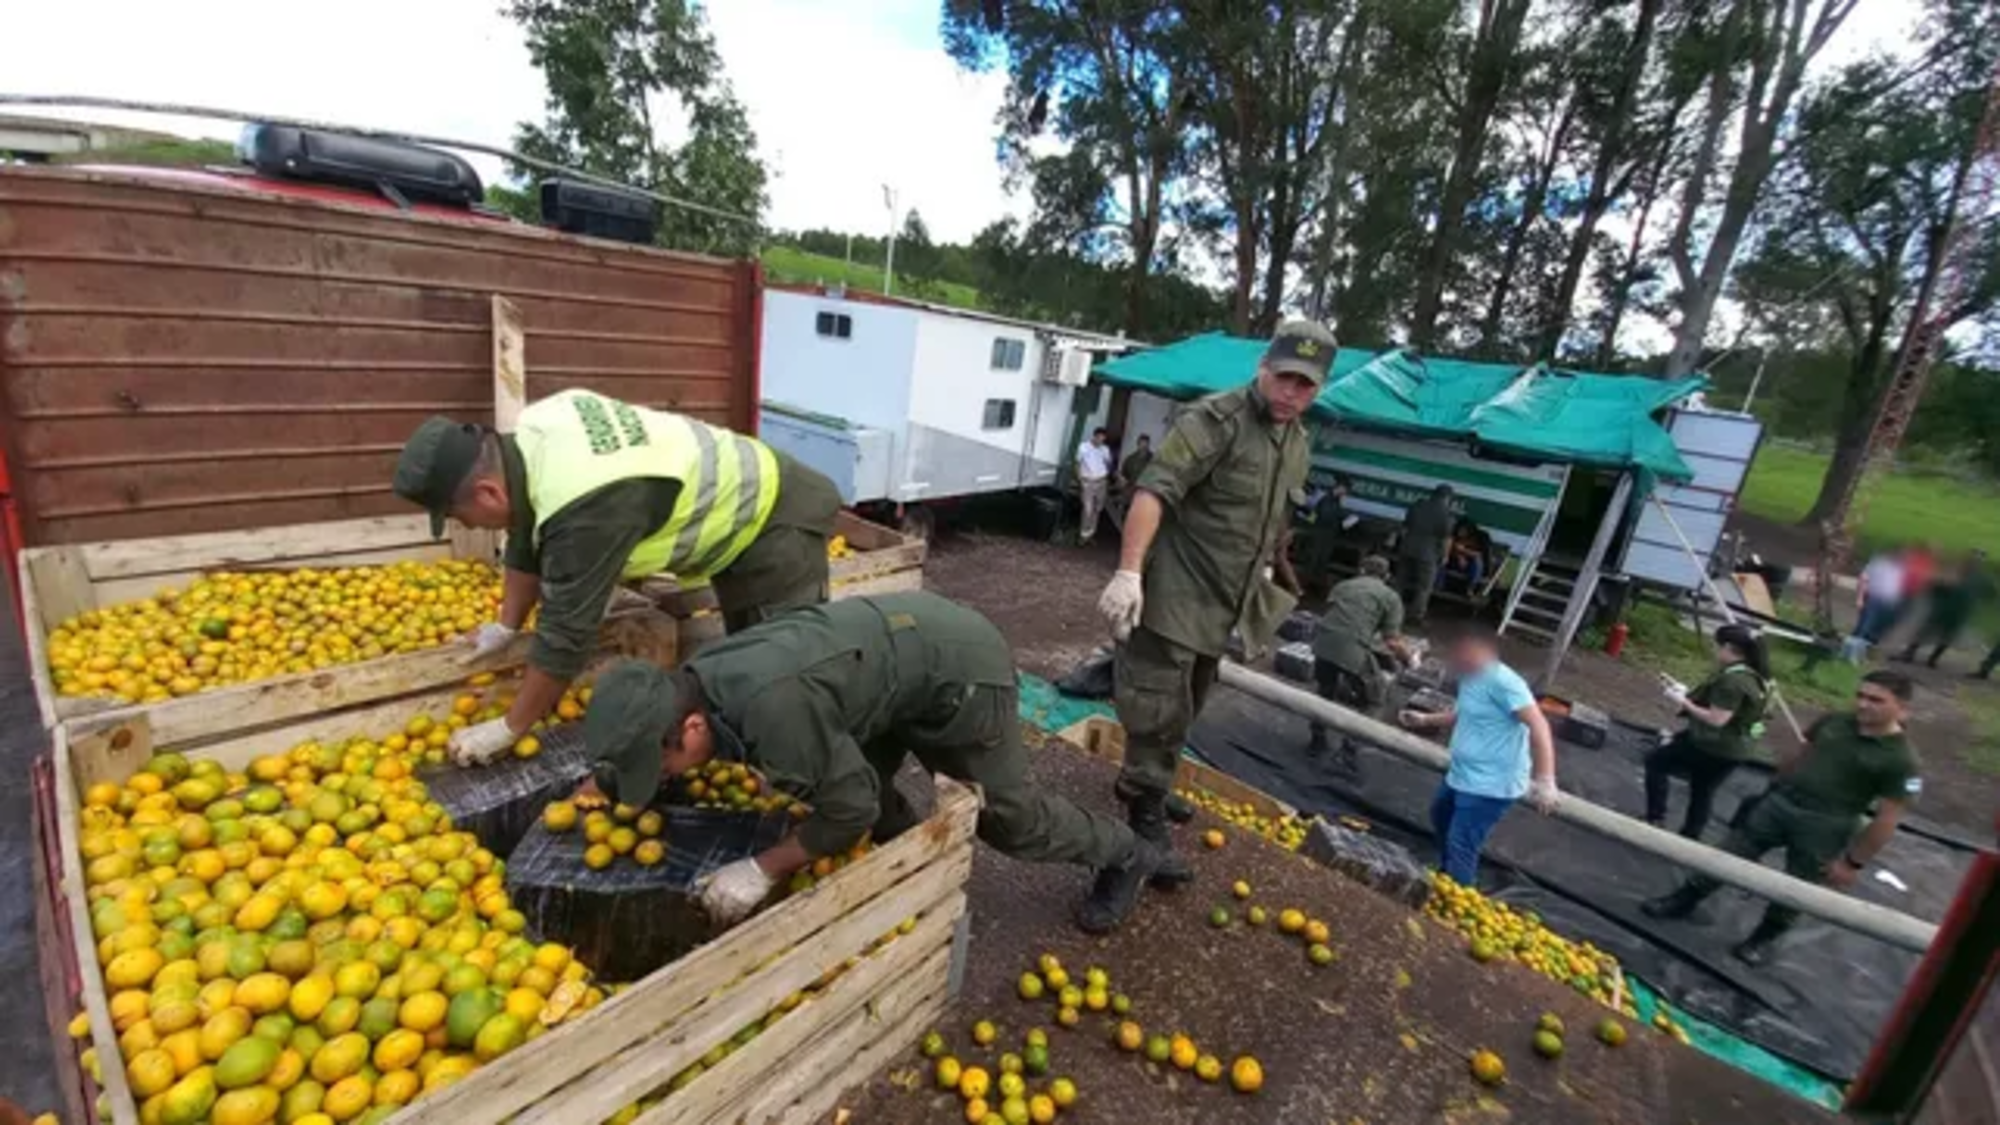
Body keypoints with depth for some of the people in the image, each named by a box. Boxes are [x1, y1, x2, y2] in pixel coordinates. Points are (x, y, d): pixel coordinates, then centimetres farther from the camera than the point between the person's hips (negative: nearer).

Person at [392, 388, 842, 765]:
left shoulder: (583, 509, -35)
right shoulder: (530, 439, -7)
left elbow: (565, 636, -25)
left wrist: (508, 729, -12)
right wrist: (506, 626, 15)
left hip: (778, 525, -9)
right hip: (739, 504, 10)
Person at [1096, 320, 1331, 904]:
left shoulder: (1297, 445, 13)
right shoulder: (1214, 419, -14)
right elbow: (1155, 491, -25)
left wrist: (1258, 595, 24)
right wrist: (1128, 572, -36)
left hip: (1218, 615, 8)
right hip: (1169, 607, -8)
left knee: (1173, 730, 21)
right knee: (1152, 727, -7)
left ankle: (1146, 832, 39)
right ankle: (1121, 853, 6)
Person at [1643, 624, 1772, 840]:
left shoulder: (1733, 680, -26)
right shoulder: (1753, 675, 7)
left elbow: (1716, 719, -27)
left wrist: (1684, 702, -17)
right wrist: (1688, 694, 9)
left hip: (1715, 748, -9)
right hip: (1735, 748, 9)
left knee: (1655, 762, 3)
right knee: (1702, 793, 19)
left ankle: (1654, 819, 6)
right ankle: (1689, 838, 31)